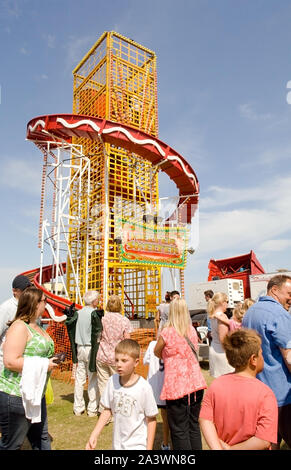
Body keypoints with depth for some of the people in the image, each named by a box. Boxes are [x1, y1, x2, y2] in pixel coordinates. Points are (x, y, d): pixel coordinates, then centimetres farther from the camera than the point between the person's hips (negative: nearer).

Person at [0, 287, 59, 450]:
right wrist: (44, 365, -21)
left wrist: (50, 359, 6)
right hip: (15, 395, -9)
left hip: (36, 393, 10)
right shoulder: (19, 327, -19)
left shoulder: (36, 326, 11)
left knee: (42, 438, 19)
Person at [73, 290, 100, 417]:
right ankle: (92, 409, 11)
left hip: (79, 348, 5)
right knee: (93, 379, 5)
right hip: (91, 348, -5)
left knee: (79, 378, 12)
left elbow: (73, 330, 8)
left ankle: (78, 408, 20)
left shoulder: (78, 313, 3)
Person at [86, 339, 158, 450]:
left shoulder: (144, 387, -20)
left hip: (138, 445, -4)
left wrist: (149, 448, -7)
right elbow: (107, 410, 3)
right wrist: (94, 435, -1)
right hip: (117, 444, 4)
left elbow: (151, 419, -10)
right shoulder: (112, 381, -9)